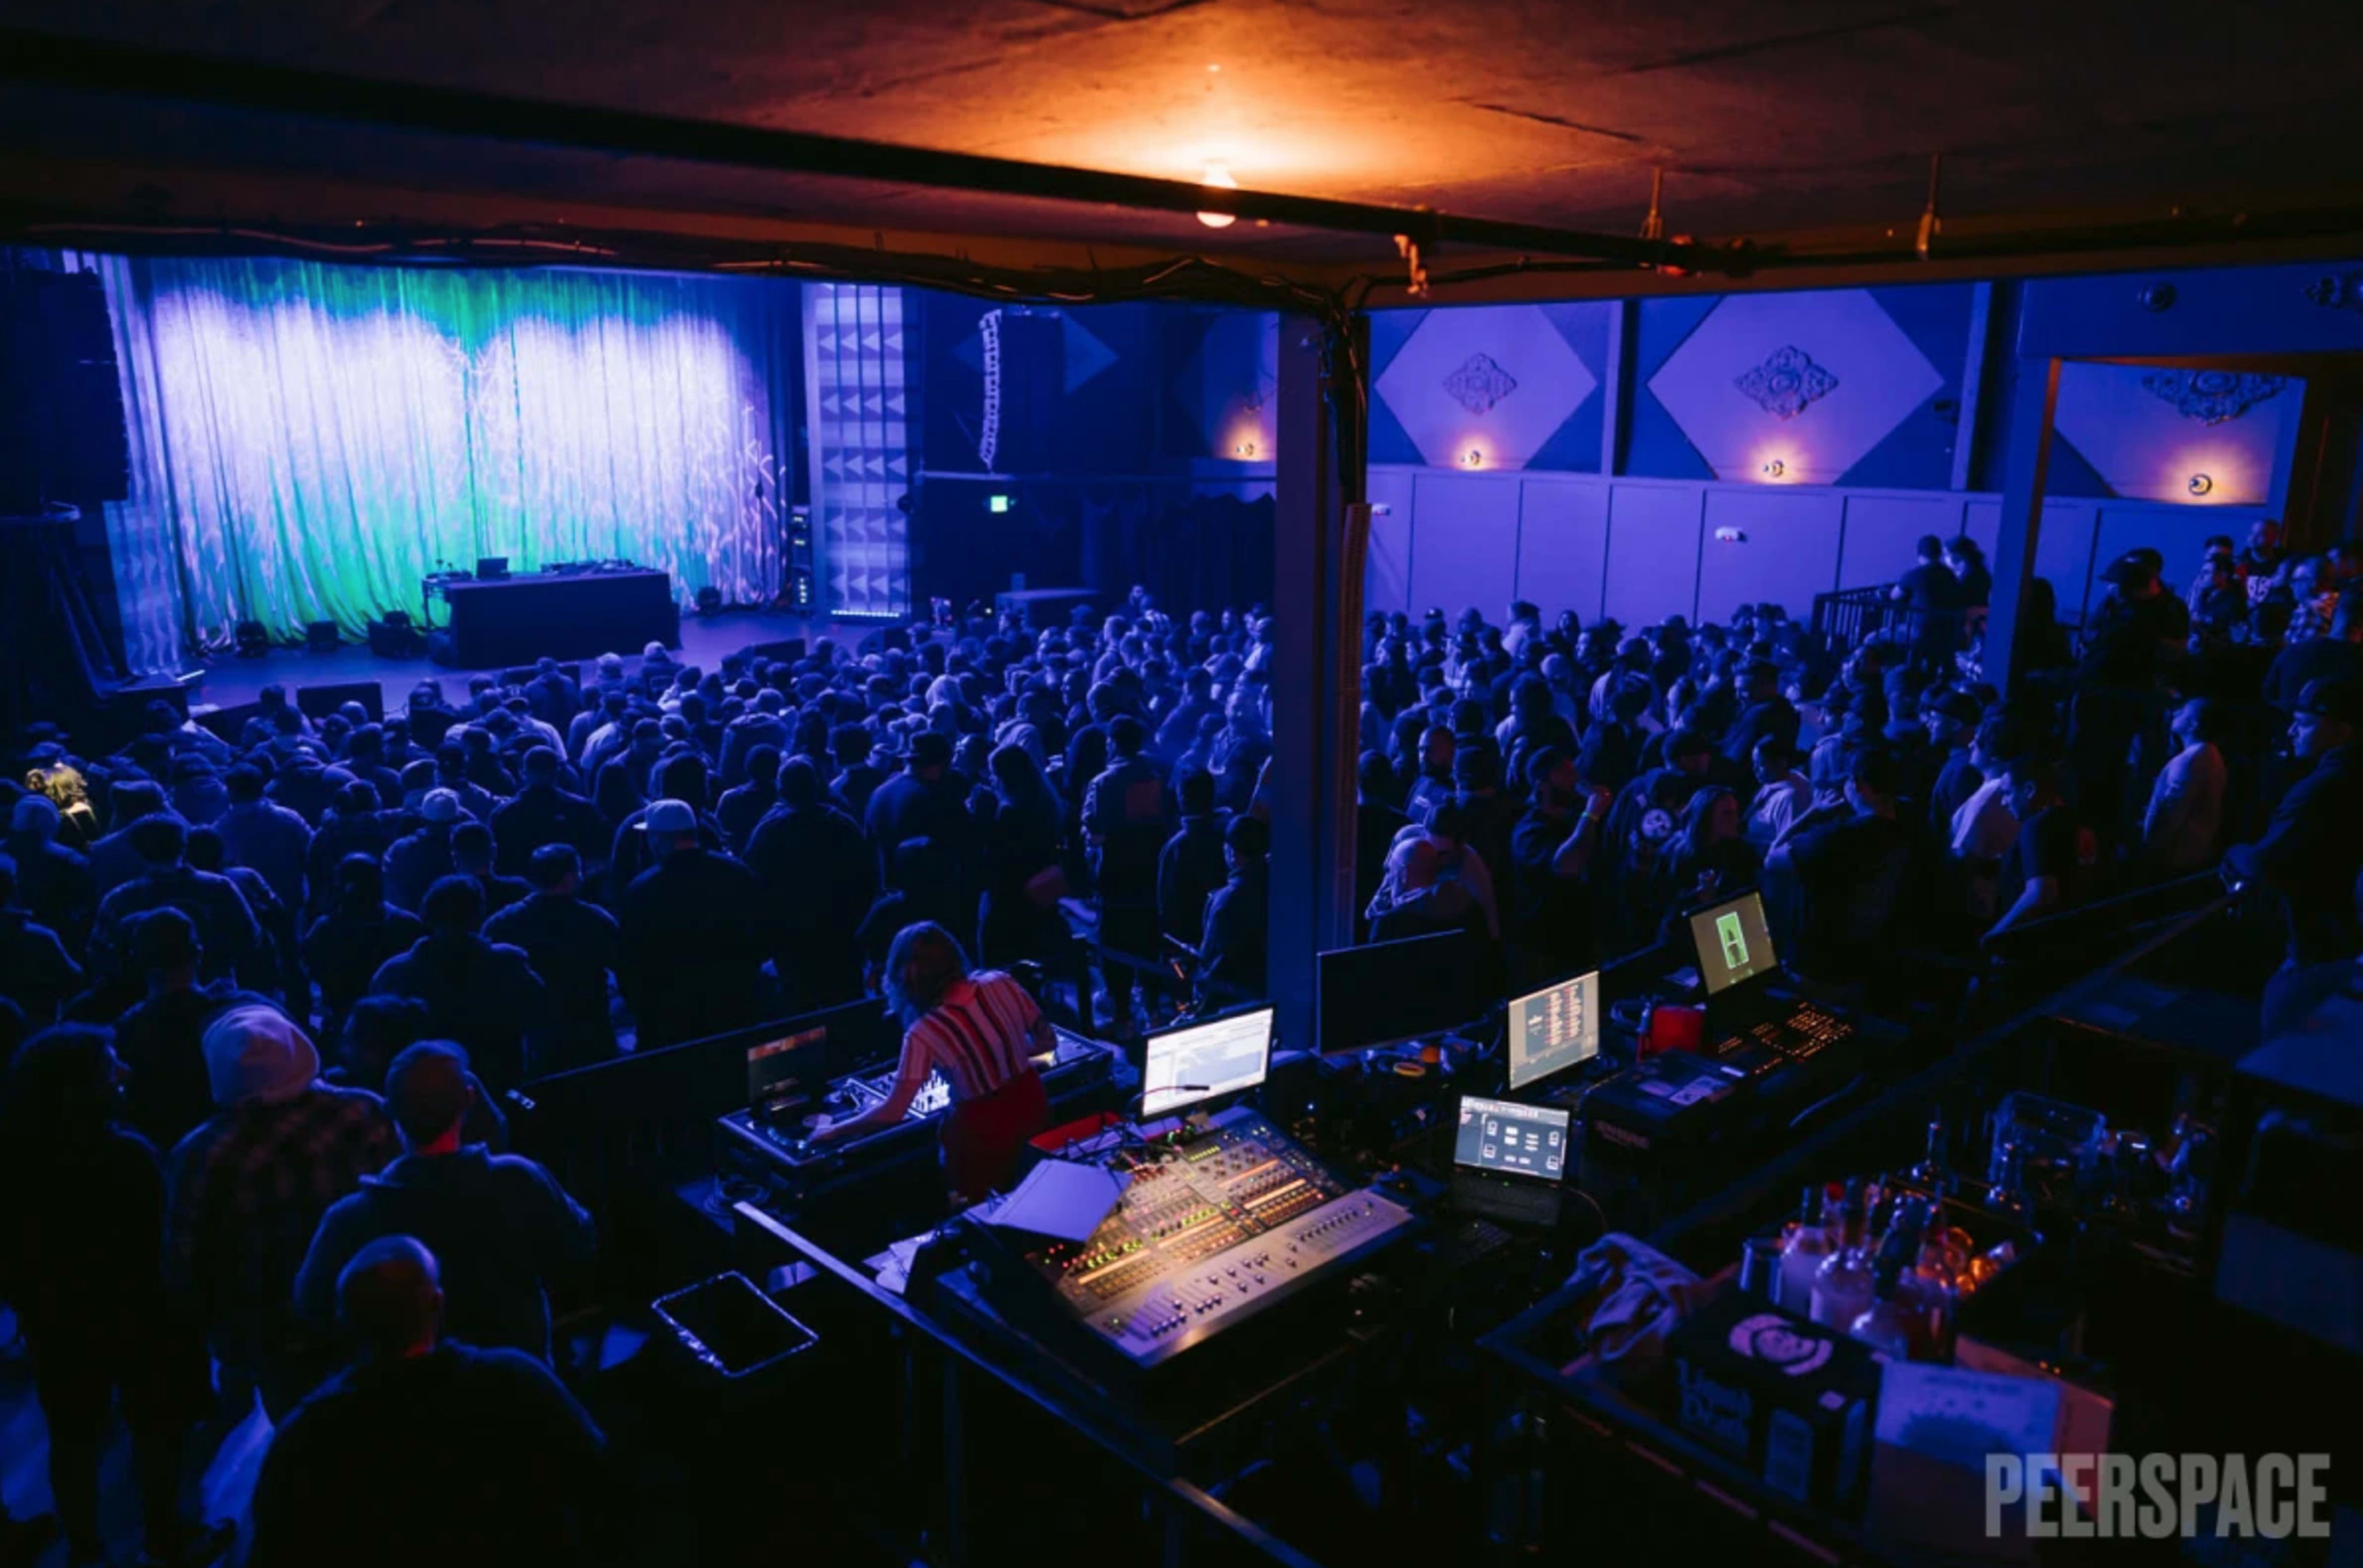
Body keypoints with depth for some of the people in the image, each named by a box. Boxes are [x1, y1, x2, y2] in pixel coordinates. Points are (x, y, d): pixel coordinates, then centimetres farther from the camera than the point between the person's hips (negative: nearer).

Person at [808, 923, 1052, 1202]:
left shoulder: (925, 1033, -24)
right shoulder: (1002, 984, -14)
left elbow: (893, 1113, -18)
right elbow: (1047, 1041, -1)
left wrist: (834, 1130, -3)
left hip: (984, 1130, -4)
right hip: (1032, 1105, 5)